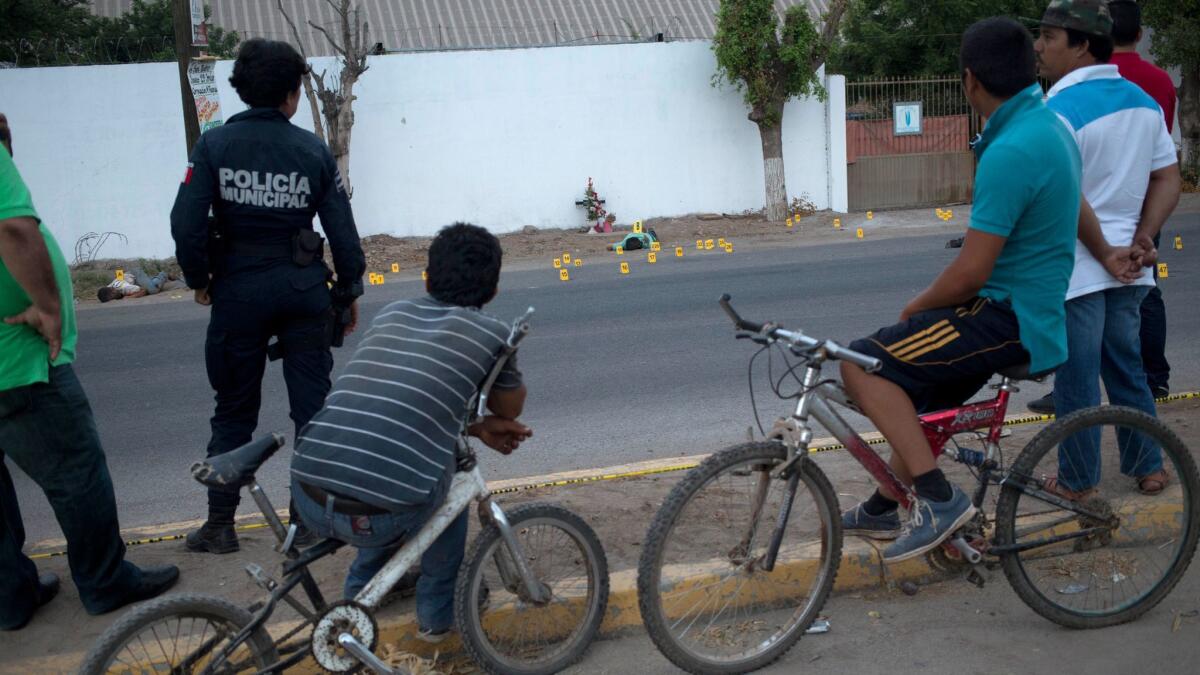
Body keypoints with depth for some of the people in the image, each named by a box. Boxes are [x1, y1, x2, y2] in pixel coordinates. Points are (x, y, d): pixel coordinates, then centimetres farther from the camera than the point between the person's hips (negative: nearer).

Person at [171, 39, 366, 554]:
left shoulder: (214, 145, -5)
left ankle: (220, 524, 16)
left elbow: (187, 224, -12)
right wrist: (349, 292, 11)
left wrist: (198, 279, 4)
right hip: (304, 289, 0)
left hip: (239, 291, 0)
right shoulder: (313, 150, -3)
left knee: (233, 409, 11)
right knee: (312, 404, 10)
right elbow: (342, 230, -1)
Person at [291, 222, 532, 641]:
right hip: (383, 515, -5)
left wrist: (479, 428, 32)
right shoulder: (493, 333, 8)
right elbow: (510, 410, 28)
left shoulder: (391, 314, 19)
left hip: (308, 500, 5)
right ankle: (437, 612, 32)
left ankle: (360, 594, 41)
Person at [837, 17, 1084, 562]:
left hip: (1011, 320, -11)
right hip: (1034, 309, 11)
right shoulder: (1050, 126, 9)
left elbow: (970, 273, -23)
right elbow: (1076, 208, 28)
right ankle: (882, 511, 40)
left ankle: (938, 498, -14)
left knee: (863, 364, -17)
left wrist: (916, 307, -5)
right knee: (915, 394, 25)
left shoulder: (1009, 152, -25)